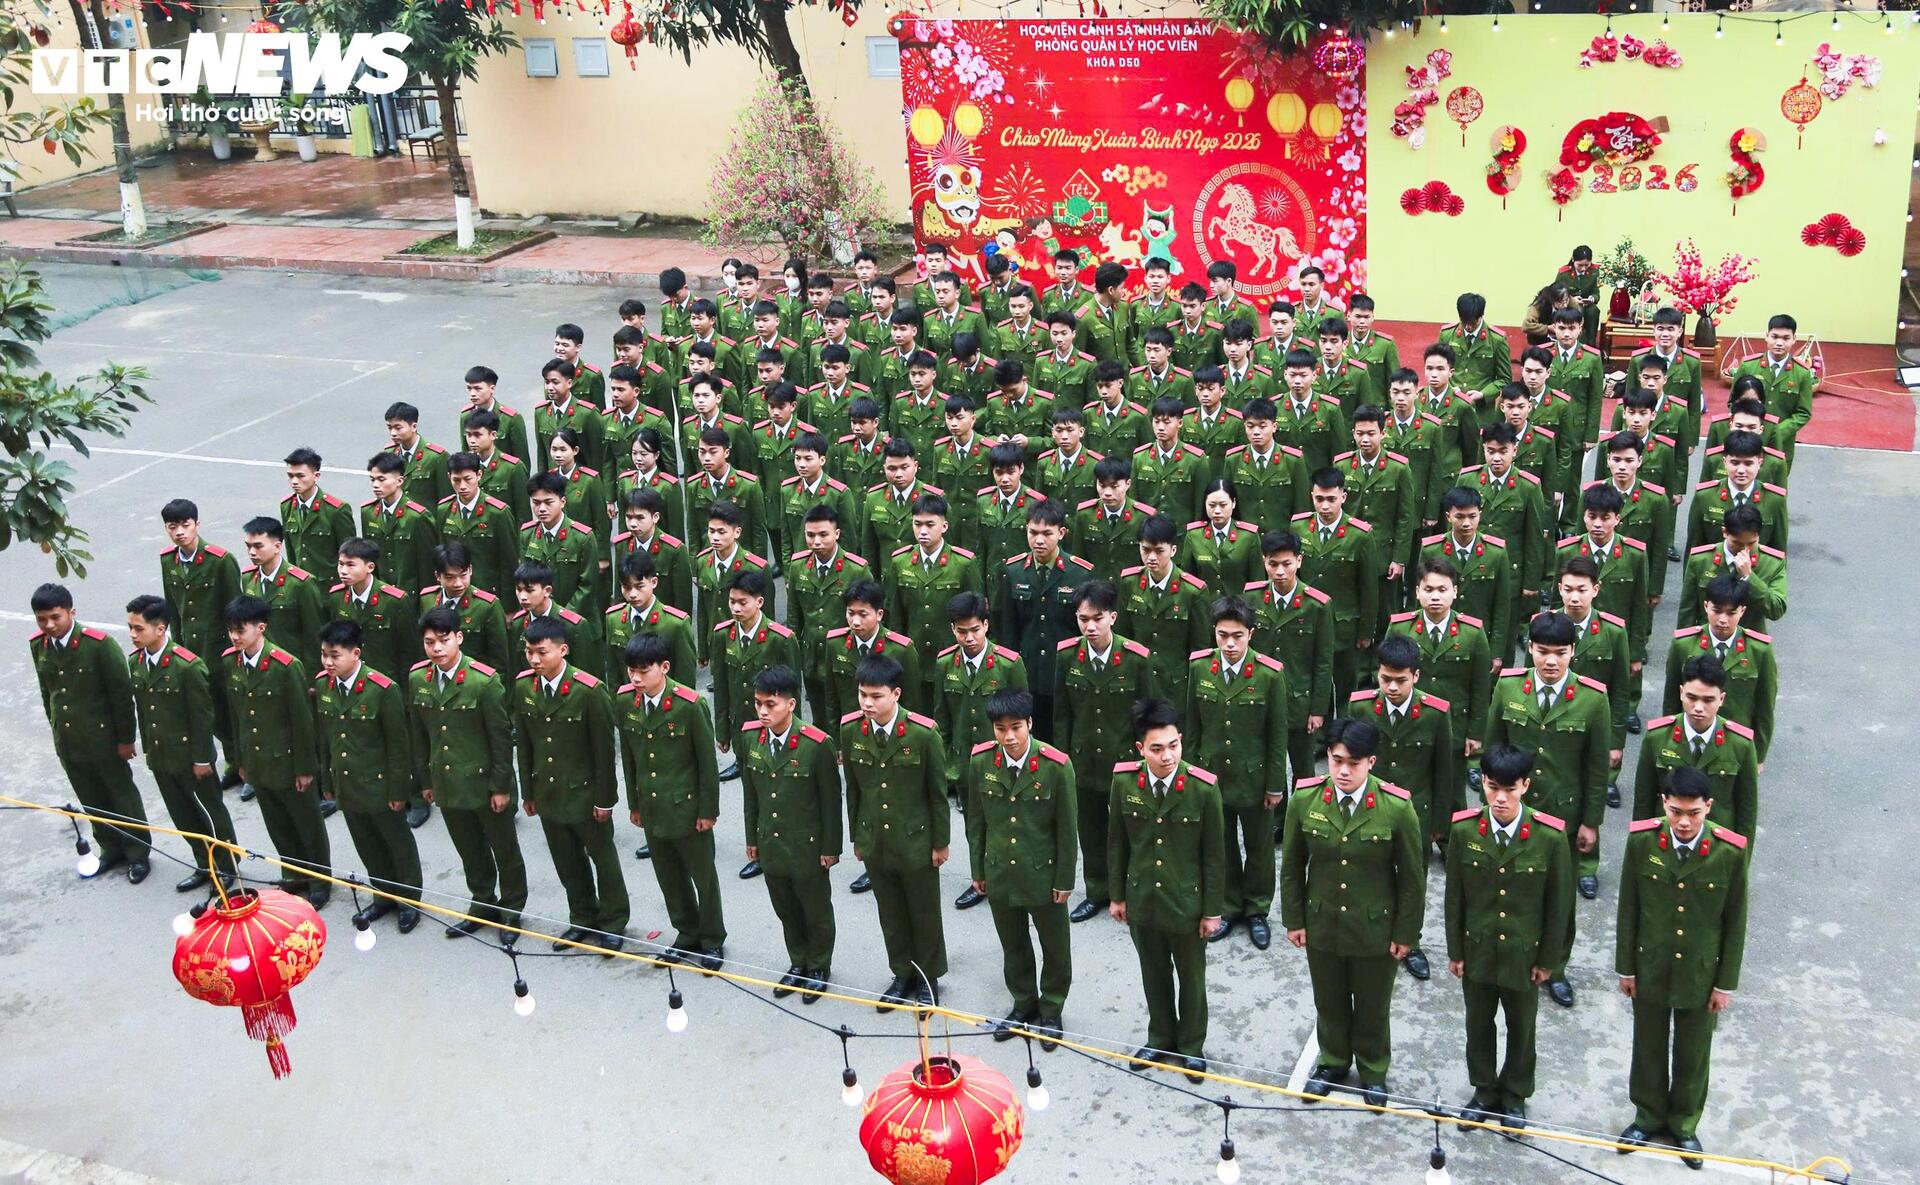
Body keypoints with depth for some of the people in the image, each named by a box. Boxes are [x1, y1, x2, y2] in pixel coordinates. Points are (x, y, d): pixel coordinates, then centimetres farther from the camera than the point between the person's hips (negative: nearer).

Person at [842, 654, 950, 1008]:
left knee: (924, 914, 14)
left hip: (916, 843, -3)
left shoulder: (924, 733, -21)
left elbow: (938, 791, -10)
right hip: (874, 843, 3)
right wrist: (857, 837, 9)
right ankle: (903, 975, 38)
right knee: (891, 914, 19)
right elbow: (853, 788, 3)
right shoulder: (850, 730, -9)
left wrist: (940, 842, -4)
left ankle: (929, 978, 34)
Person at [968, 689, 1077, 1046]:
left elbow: (1067, 828, -11)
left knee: (1055, 948, 14)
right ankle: (1023, 1004, 41)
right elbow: (976, 822, 2)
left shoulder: (1056, 766, -19)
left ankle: (1050, 1010, 34)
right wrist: (978, 871, 6)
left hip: (1043, 874, -3)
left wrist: (1065, 880, -7)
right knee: (1013, 946, 20)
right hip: (1000, 873, 3)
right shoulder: (980, 762, -10)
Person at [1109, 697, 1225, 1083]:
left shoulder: (1203, 788, -21)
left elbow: (1214, 854, -11)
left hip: (1187, 903, -2)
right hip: (1141, 899, 3)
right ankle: (1161, 1039, 42)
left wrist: (1213, 910, -6)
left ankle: (1191, 1047, 37)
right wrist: (1117, 895, 7)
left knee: (1191, 978, 17)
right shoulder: (1123, 780, -12)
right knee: (1154, 975, 21)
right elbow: (1117, 842, 1)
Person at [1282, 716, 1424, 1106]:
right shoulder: (1305, 799, -14)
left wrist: (1405, 933, -5)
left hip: (1375, 929, -2)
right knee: (1329, 1001, 22)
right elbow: (1292, 866, 0)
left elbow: (1412, 877, -9)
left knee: (1373, 1006, 19)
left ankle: (1373, 1070, 43)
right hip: (1321, 924, 2)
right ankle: (1333, 1061, 47)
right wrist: (1294, 920, 2)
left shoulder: (1397, 808, -21)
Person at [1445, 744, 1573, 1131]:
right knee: (1479, 1025, 19)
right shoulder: (1464, 830, -14)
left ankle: (1514, 1096, 40)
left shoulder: (1550, 837, -20)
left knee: (1521, 1028, 18)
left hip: (1524, 954, -1)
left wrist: (1548, 959, -4)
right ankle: (1485, 1092, 41)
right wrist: (1455, 951, 0)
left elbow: (1558, 903, -9)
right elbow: (1454, 896, -4)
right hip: (1477, 951, 2)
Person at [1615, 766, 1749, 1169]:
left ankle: (1684, 1125, 39)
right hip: (1650, 970, 1)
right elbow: (1628, 909, -4)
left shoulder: (1730, 851, -19)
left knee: (1693, 1055, 17)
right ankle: (1649, 1116, 41)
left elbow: (1734, 923, -8)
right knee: (1649, 1048, 19)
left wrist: (1726, 983, -3)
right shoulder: (1641, 841, -16)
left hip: (1701, 976, -1)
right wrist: (1626, 968, 0)